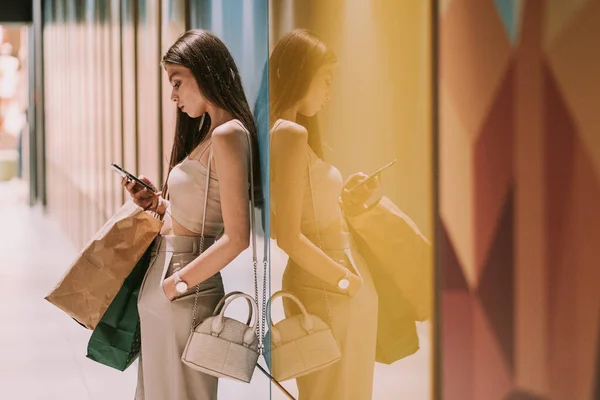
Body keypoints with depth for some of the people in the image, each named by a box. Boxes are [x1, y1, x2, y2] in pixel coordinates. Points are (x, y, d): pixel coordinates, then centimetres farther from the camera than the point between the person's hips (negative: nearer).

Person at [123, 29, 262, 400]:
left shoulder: (227, 135, -17)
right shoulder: (209, 133, 13)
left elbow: (236, 238, -22)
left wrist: (177, 283, -15)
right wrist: (157, 203, 5)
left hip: (183, 291, -9)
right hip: (164, 272, 9)